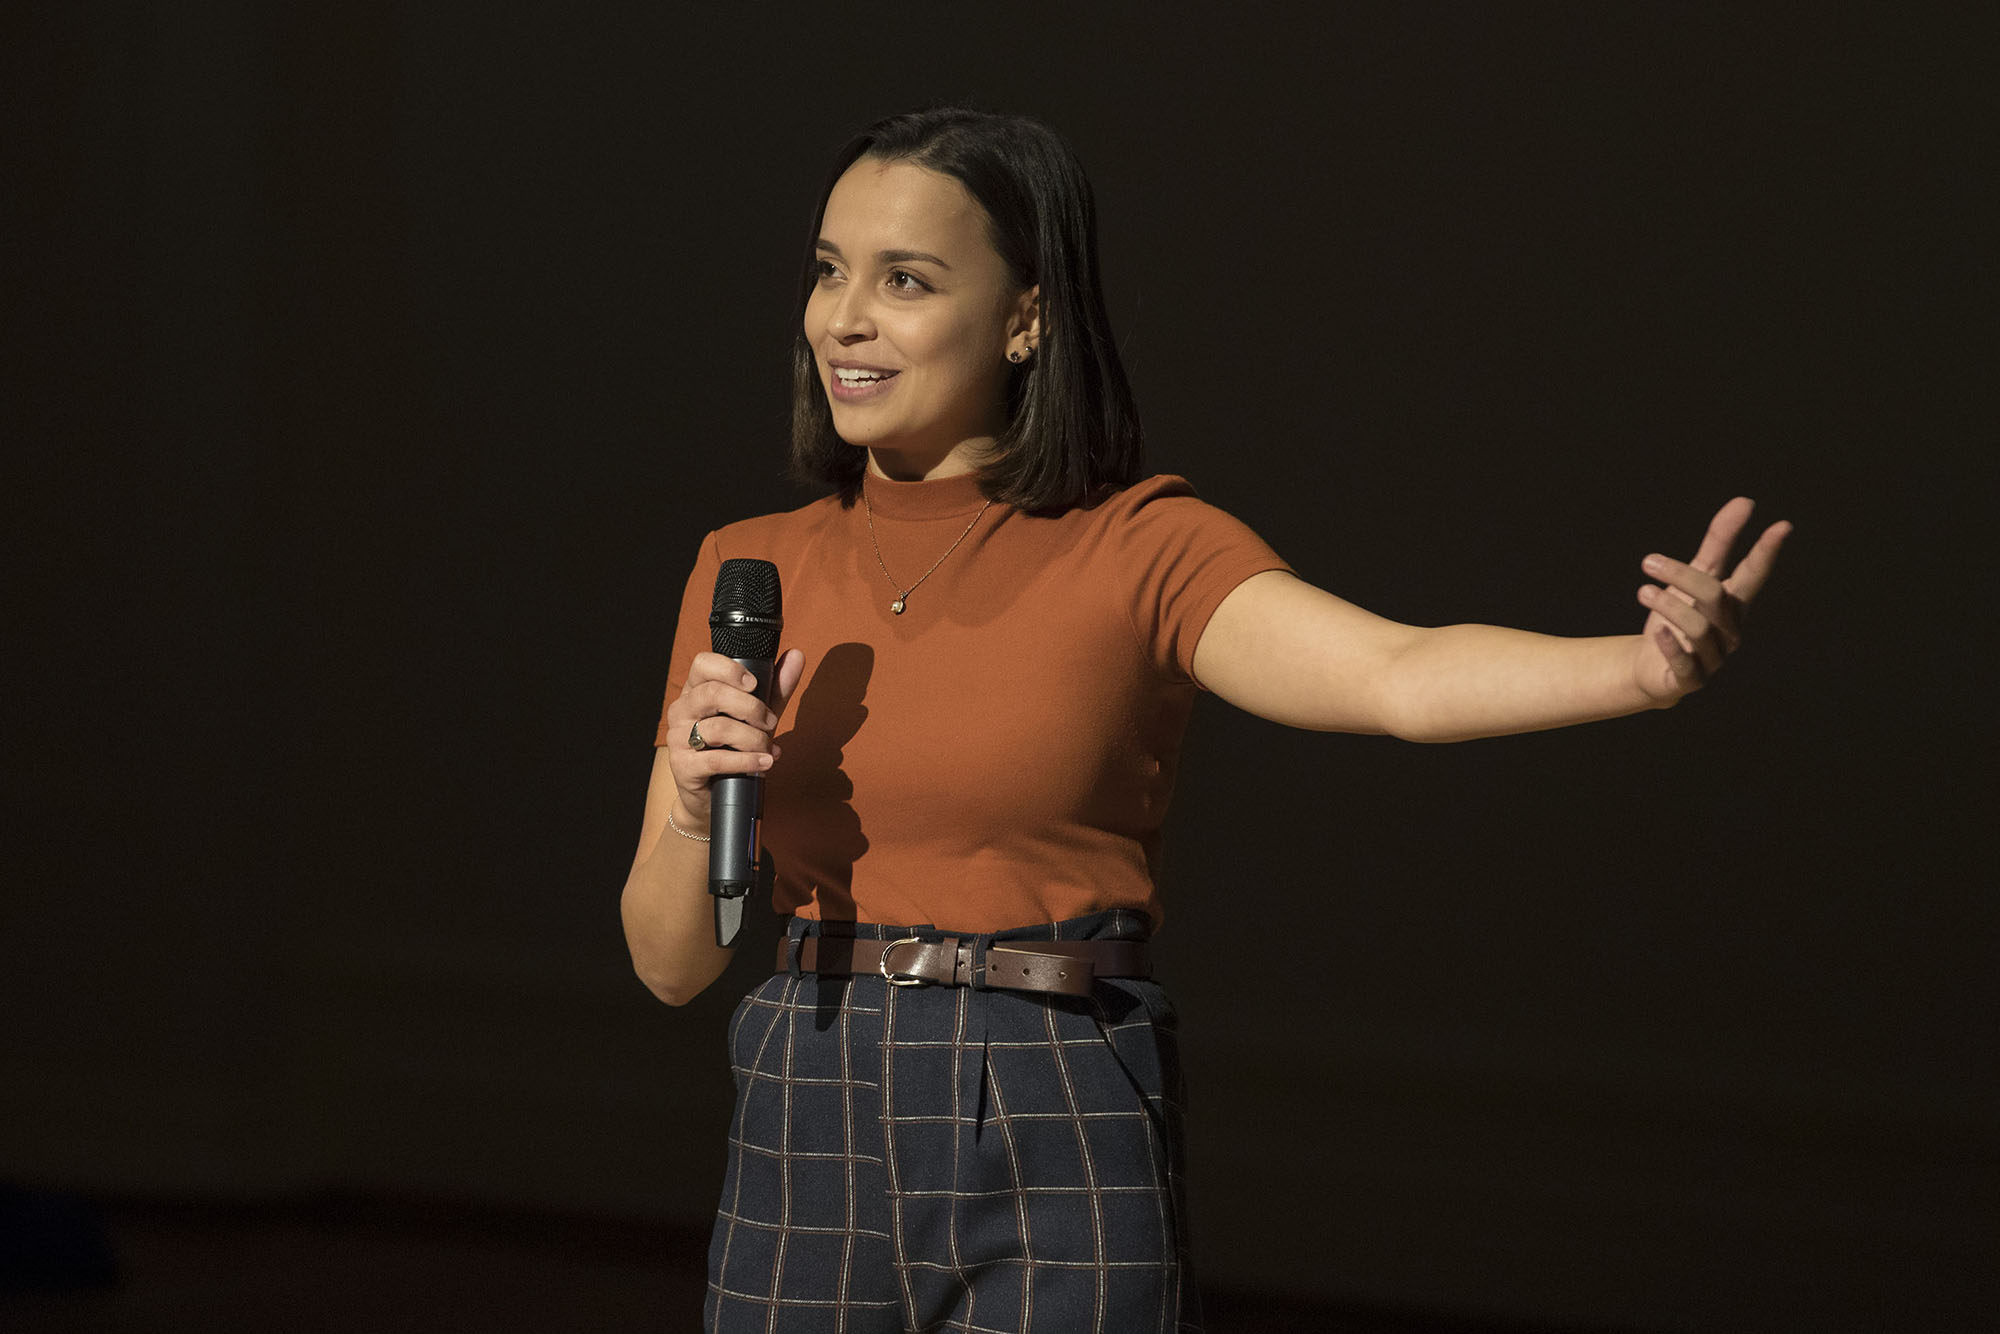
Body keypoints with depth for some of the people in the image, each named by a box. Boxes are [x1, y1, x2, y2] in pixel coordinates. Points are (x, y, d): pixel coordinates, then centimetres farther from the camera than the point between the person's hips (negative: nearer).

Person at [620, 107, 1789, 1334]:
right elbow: (671, 958, 9)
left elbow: (1405, 679, -23)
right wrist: (695, 799, -13)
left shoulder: (1143, 555, -4)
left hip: (1062, 1185, -4)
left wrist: (1650, 667, -42)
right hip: (810, 1157, 4)